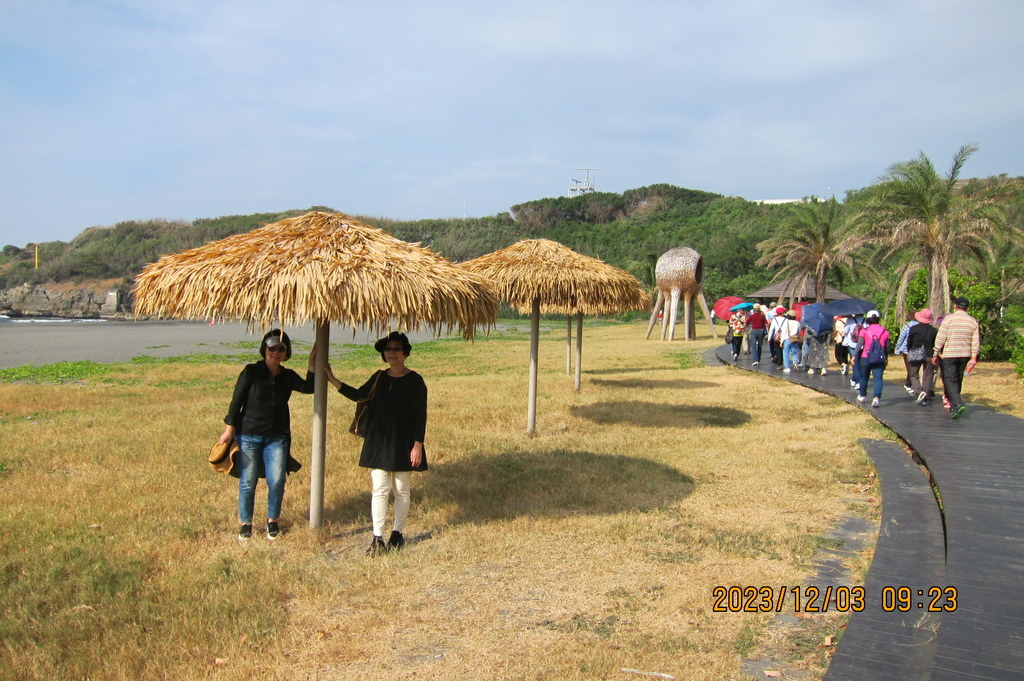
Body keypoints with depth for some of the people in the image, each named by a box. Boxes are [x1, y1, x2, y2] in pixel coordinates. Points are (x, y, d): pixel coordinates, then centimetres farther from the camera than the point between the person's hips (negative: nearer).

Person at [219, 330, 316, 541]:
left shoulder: (287, 376, 5)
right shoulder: (251, 372, -5)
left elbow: (308, 388, -9)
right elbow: (236, 401, -4)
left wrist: (312, 365, -18)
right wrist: (229, 429, -6)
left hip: (277, 438, 3)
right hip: (249, 436, -2)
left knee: (277, 481, -1)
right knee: (247, 482, 3)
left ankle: (272, 520, 21)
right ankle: (245, 523, 21)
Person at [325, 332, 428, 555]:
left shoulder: (414, 381, -6)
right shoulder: (379, 377, 8)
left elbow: (420, 415, -8)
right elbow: (357, 395, 16)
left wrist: (417, 445, -13)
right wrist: (331, 379, 11)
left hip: (403, 442, -3)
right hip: (378, 441, 4)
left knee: (401, 490, 8)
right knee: (380, 489, -1)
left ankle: (398, 534, 21)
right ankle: (378, 538, 2)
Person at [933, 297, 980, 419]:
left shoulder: (949, 319, -7)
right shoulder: (973, 321, 6)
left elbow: (940, 338, -9)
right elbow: (976, 341, 2)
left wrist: (936, 354, -3)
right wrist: (974, 357, 5)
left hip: (949, 355, -5)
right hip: (965, 355, 5)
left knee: (950, 380, -5)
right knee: (958, 381, 15)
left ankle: (958, 404, -25)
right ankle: (953, 407, 23)